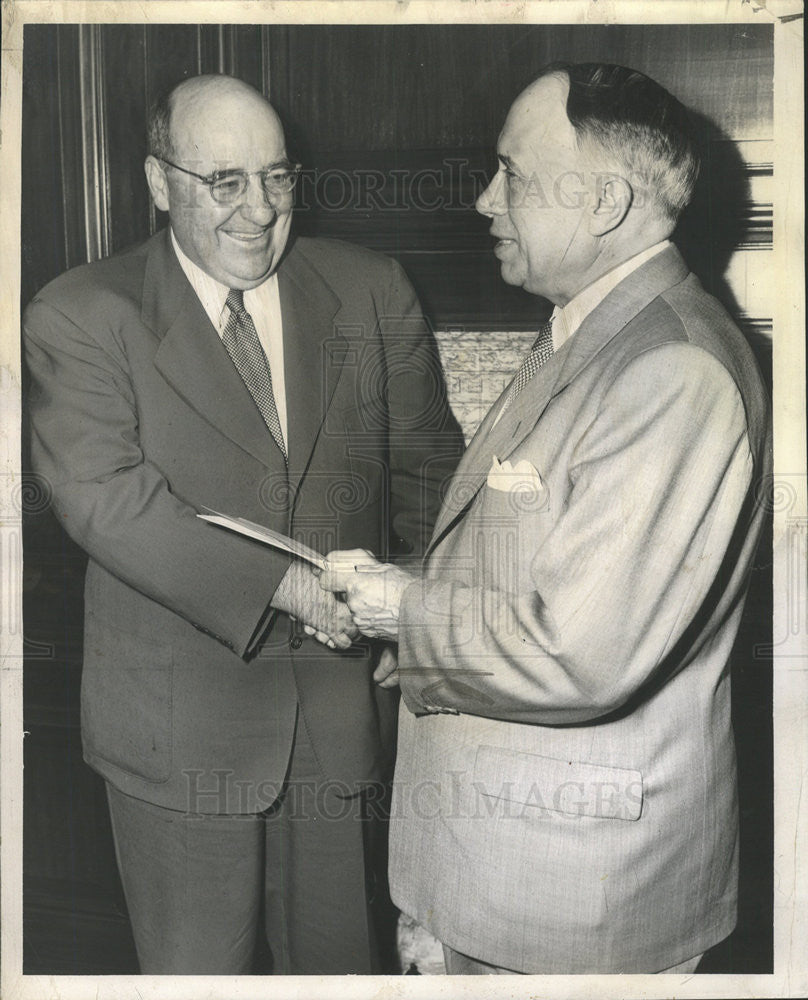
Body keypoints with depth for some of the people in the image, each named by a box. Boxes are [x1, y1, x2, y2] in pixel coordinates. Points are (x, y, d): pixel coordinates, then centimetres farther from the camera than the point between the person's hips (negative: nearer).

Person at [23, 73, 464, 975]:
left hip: (343, 704, 3)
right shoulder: (80, 317, -7)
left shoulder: (372, 292, 2)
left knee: (342, 957, 20)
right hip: (179, 725, -2)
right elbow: (103, 494, -19)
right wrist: (281, 585, -27)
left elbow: (427, 464, 7)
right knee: (194, 966, 15)